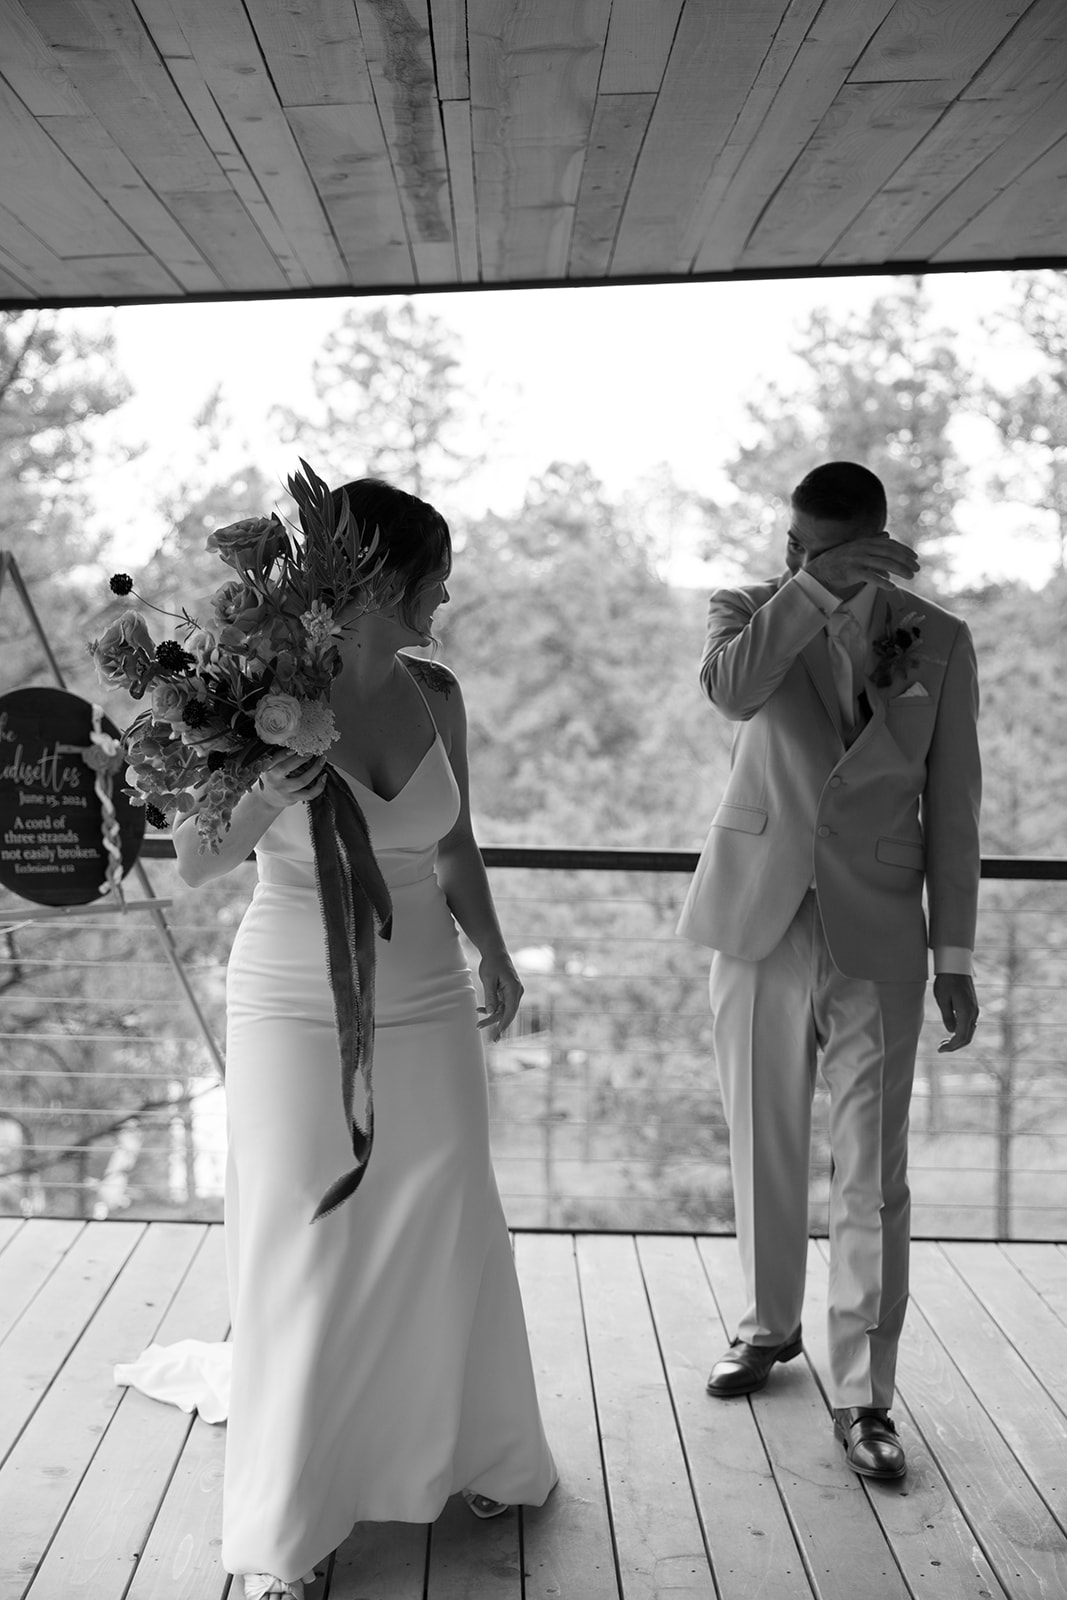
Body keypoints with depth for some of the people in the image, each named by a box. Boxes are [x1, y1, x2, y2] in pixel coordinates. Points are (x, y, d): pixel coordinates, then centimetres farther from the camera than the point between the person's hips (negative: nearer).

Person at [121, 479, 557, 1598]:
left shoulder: (435, 695, 1)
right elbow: (194, 865, -7)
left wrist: (492, 952, 4)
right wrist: (260, 800, -26)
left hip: (427, 1006, 4)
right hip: (296, 1009, -4)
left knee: (448, 1237, 14)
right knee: (302, 1257, 6)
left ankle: (463, 1456, 39)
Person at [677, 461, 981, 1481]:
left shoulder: (939, 641, 3)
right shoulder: (749, 611, 3)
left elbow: (951, 805, 4)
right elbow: (730, 691, -22)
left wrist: (954, 956, 2)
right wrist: (819, 587, -23)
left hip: (876, 936, -1)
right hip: (759, 918, 1)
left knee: (871, 1176, 0)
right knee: (763, 1150, 14)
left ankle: (863, 1397, 13)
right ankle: (770, 1326, 36)